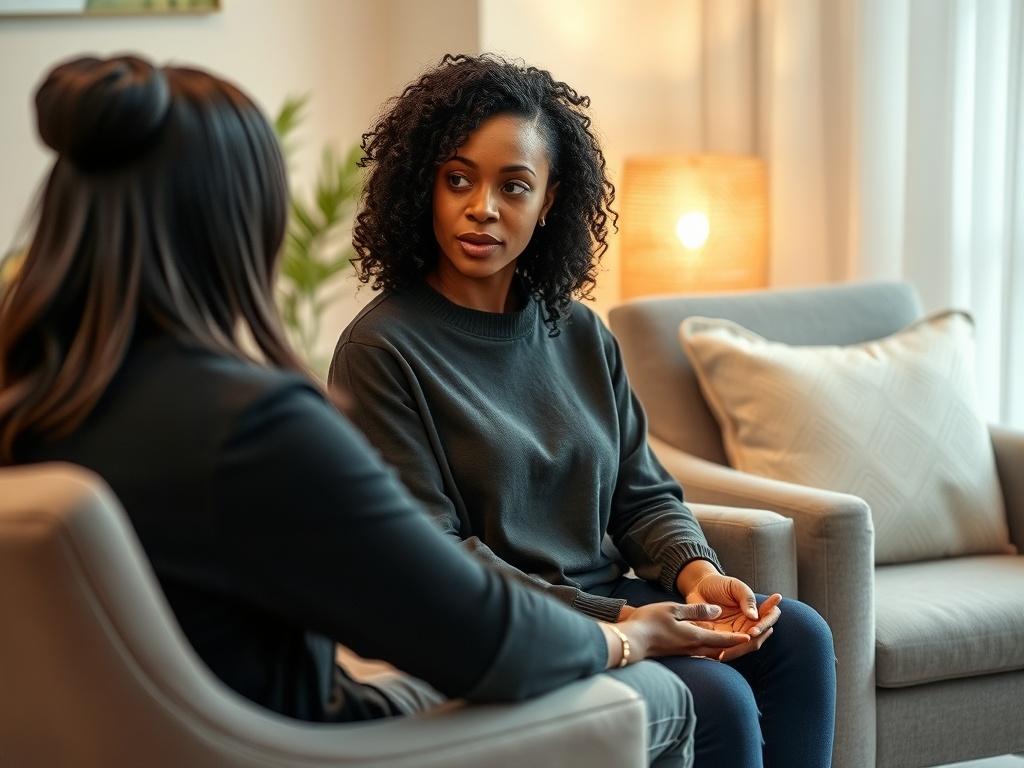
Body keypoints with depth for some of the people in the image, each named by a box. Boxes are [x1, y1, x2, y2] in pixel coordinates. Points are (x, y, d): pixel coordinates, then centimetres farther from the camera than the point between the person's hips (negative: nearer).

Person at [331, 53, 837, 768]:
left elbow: (643, 493, 13)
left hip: (609, 597, 7)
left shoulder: (580, 333, 9)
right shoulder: (382, 349, -11)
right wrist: (617, 622, -21)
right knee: (718, 700, -24)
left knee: (798, 635, -14)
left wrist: (698, 573, -11)